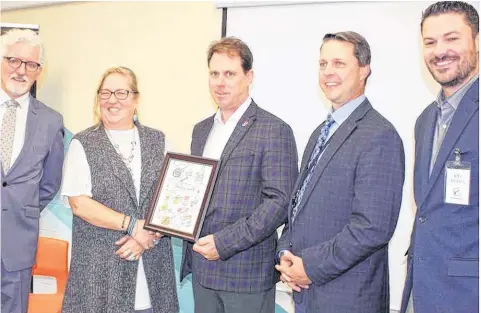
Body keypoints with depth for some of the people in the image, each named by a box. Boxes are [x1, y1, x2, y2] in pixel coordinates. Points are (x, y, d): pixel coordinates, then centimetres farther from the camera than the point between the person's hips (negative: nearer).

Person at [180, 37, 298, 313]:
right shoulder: (202, 129, 12)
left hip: (247, 272, -6)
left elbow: (280, 202, -16)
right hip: (202, 268, 6)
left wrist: (224, 242, -19)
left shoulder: (274, 130, -10)